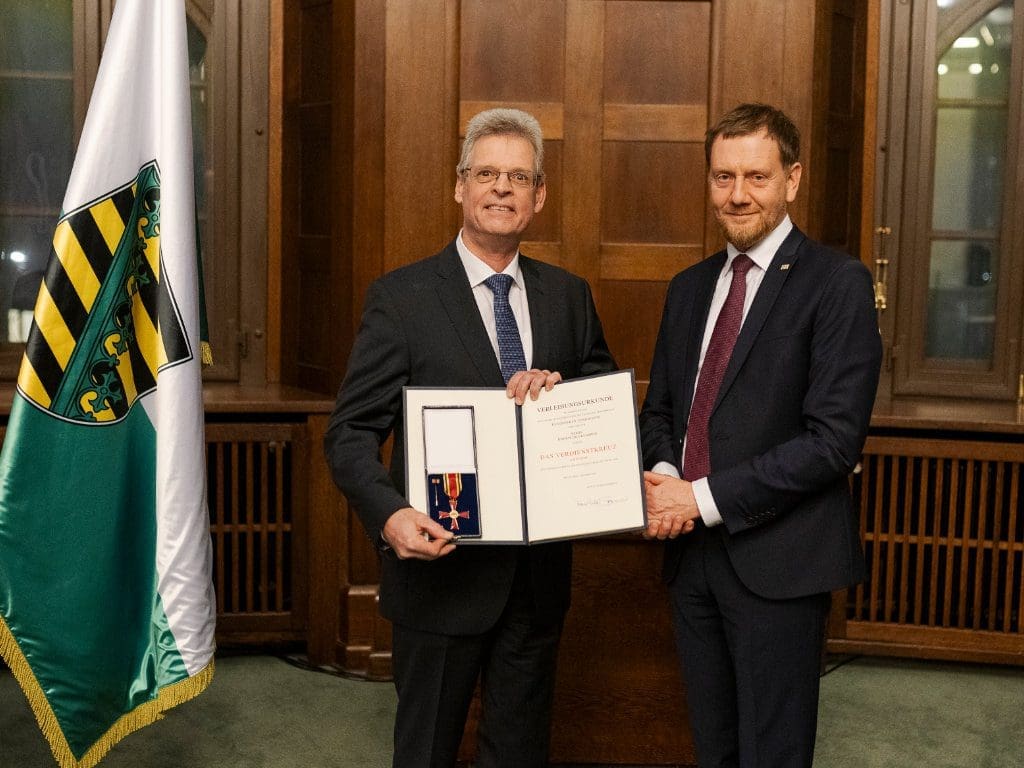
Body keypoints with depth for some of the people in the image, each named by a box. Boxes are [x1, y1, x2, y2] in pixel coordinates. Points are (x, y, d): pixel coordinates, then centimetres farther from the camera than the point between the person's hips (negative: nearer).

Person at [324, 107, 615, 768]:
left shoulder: (569, 296, 6)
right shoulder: (401, 297, -7)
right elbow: (351, 432, -9)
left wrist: (563, 388, -12)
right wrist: (390, 515, -27)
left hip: (540, 570, 4)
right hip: (442, 563, -3)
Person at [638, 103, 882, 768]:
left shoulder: (837, 283, -10)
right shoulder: (690, 287, 12)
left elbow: (834, 439, -17)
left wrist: (706, 497, -17)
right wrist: (663, 477, -5)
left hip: (778, 559, -6)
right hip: (692, 550, 6)